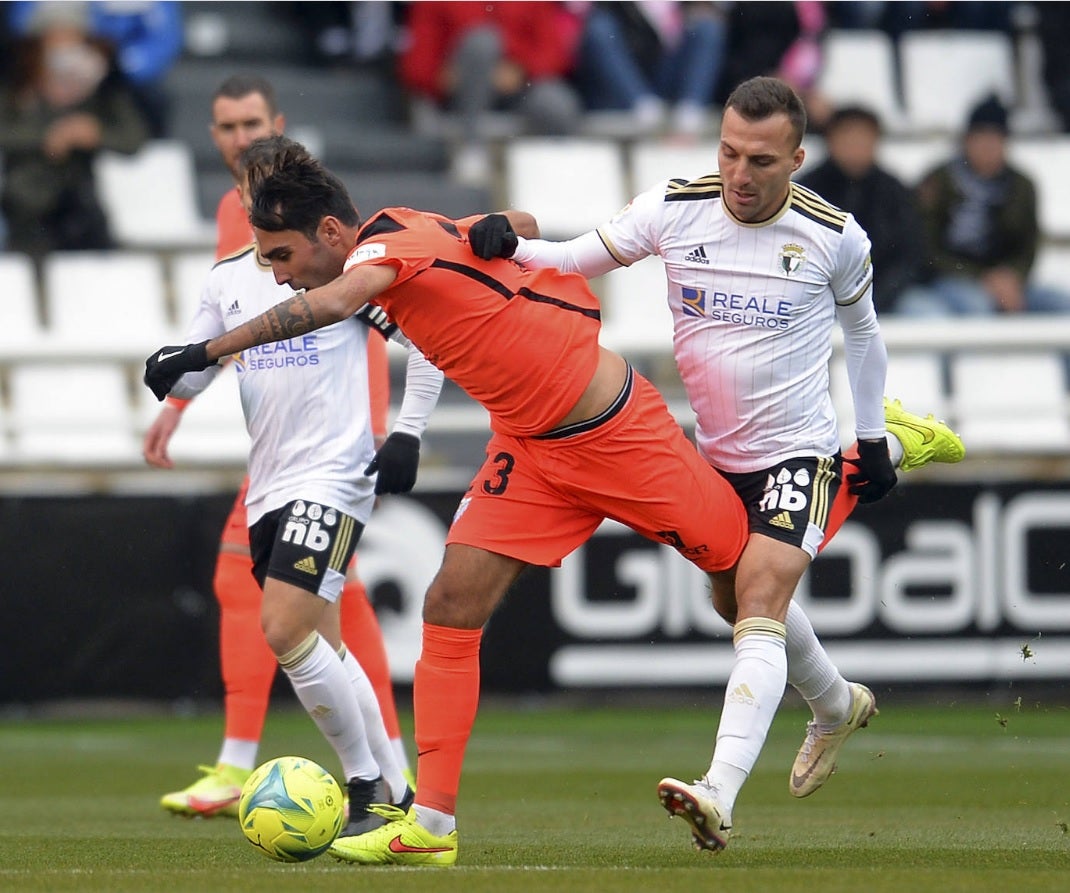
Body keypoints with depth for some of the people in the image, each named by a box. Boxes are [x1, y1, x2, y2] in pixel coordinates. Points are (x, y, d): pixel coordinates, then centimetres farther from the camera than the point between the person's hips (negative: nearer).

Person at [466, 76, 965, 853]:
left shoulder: (835, 237, -11)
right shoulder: (675, 209, -9)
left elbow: (862, 327, 8)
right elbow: (572, 262, -6)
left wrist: (873, 438, 11)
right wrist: (508, 244, -26)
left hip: (799, 450, -5)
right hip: (714, 453, 5)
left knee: (760, 596, -23)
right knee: (738, 603, 20)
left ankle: (720, 798, -38)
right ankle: (837, 707, 52)